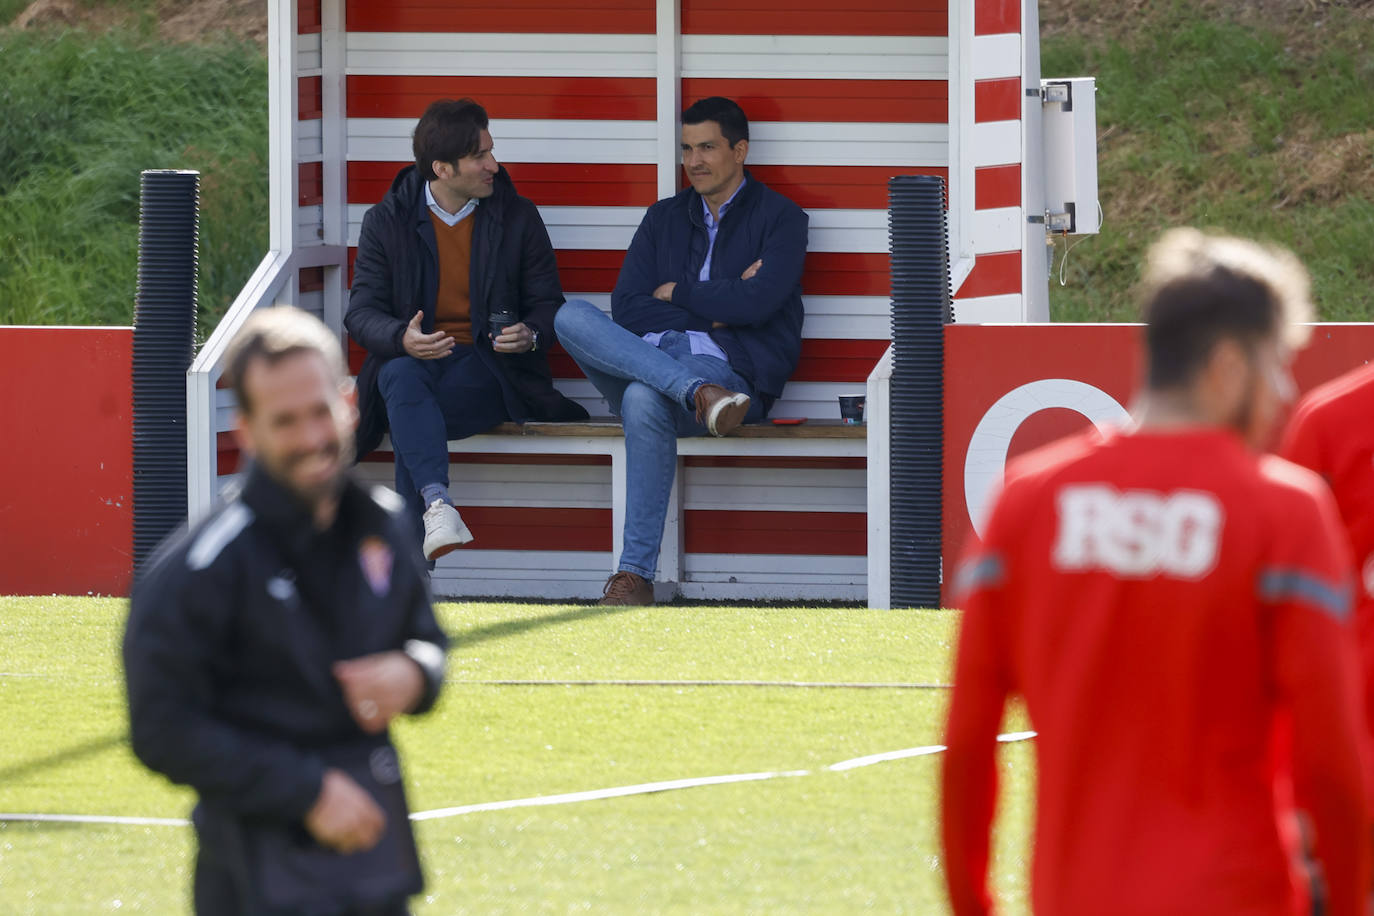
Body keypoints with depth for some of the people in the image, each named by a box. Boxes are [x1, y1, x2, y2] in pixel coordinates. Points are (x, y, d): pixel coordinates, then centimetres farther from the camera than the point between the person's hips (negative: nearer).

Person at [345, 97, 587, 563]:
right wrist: (403, 339, -22)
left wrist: (530, 335, -14)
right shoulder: (387, 222, 7)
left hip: (487, 367, -1)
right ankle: (438, 505, -56)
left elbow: (548, 305, 12)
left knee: (408, 421, -33)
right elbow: (362, 312, 2)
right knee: (399, 376, -38)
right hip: (416, 360, 1)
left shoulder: (517, 218, 9)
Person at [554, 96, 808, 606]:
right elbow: (627, 307, 8)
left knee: (645, 400, -38)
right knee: (572, 316, -25)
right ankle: (699, 394, -41)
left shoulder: (779, 219, 9)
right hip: (648, 354, 5)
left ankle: (636, 574, -36)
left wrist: (675, 292, 3)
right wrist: (714, 309, -2)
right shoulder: (664, 219, 22)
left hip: (729, 365, -5)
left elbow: (757, 302, -8)